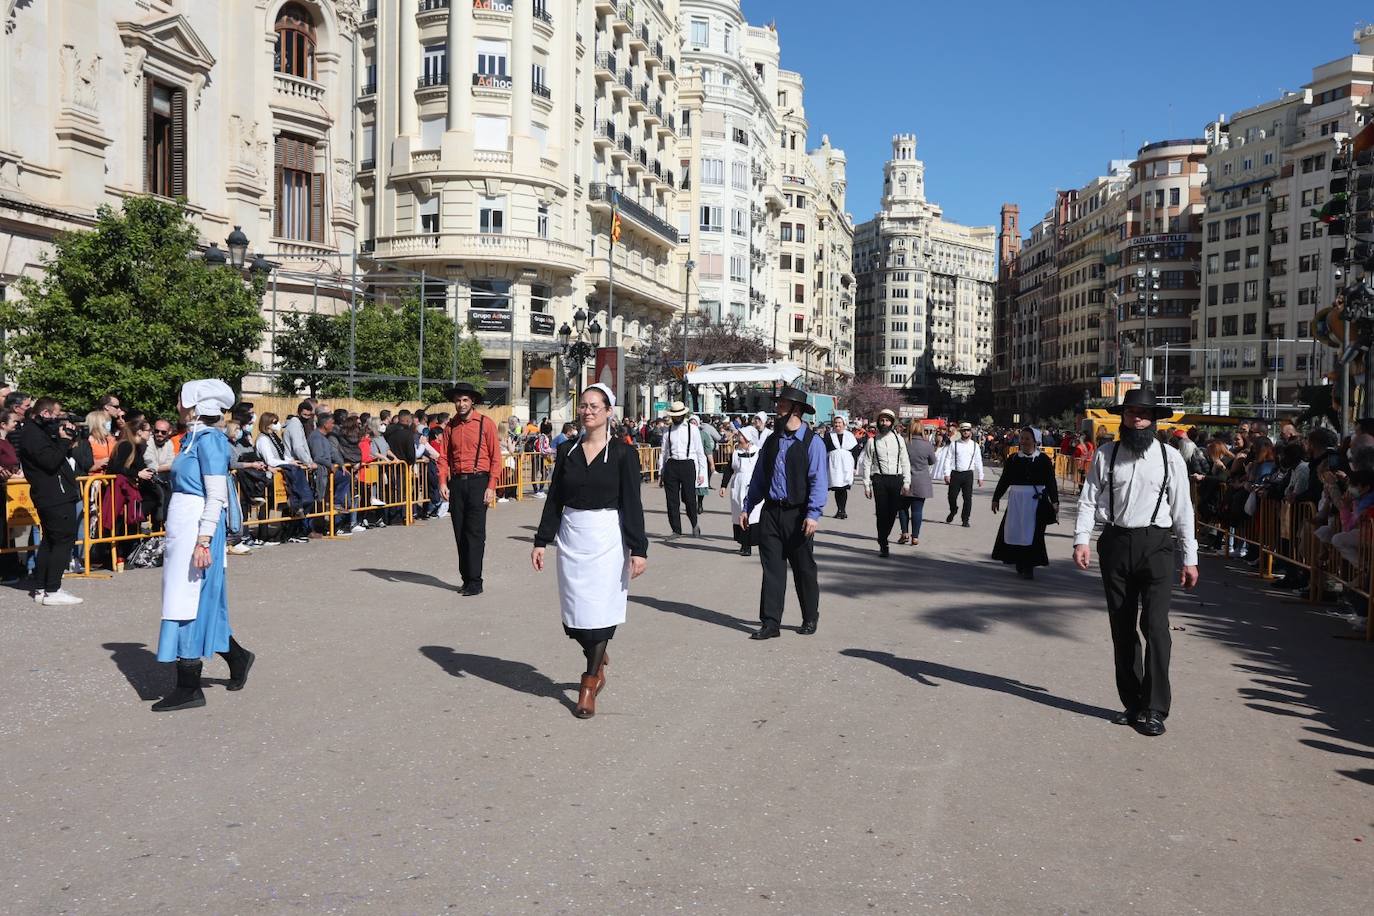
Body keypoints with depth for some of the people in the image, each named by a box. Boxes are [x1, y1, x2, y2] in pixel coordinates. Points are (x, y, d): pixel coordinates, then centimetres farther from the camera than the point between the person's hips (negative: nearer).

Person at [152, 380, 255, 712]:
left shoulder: (209, 439, -13)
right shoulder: (194, 438, 14)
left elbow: (216, 496, -18)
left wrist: (203, 541, -22)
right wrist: (174, 540, 22)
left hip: (196, 529, -9)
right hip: (183, 528, 9)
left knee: (187, 602, -3)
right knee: (197, 603, 15)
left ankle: (188, 689, 5)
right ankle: (237, 658, 30)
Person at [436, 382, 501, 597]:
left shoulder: (486, 424, -2)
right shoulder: (451, 426, 11)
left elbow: (496, 457, -3)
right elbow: (443, 456, 12)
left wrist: (491, 487, -10)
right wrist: (443, 482, -1)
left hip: (478, 482, -4)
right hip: (456, 483, 5)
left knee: (475, 532, -7)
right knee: (460, 533, 7)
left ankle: (475, 582, -5)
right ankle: (465, 577, 17)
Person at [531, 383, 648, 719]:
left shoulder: (623, 453, -4)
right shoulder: (567, 450, 6)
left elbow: (632, 503, -6)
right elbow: (554, 498, 9)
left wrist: (638, 549, -11)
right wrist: (541, 541, 5)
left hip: (607, 538, -4)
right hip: (571, 536, 4)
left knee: (599, 610, -4)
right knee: (574, 611, 5)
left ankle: (589, 684, 9)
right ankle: (597, 663, 33)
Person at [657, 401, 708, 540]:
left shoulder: (692, 430, 4)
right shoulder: (667, 431, 8)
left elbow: (700, 452, 6)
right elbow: (663, 453, 11)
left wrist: (702, 472, 2)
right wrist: (660, 473, 9)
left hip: (688, 465, -2)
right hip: (671, 465, 2)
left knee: (689, 498, -3)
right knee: (672, 500, 2)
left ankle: (695, 525, 23)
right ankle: (676, 530, 12)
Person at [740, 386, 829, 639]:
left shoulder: (812, 442, -6)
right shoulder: (771, 440, 12)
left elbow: (819, 481, -13)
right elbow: (758, 478, 17)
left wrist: (813, 514, -22)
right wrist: (747, 508, 13)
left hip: (798, 515, -4)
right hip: (771, 513, 4)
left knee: (804, 569, 8)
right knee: (771, 568, 2)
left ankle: (810, 619, 24)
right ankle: (770, 623, 5)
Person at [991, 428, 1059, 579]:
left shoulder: (1043, 459, 1)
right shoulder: (1013, 459, 6)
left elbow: (1051, 481, 2)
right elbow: (1004, 480, 12)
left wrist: (1054, 501, -3)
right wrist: (996, 498, 12)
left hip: (1036, 501, -2)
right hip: (1016, 499, 2)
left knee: (1032, 533, -3)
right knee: (1014, 531, 4)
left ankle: (1029, 567, 2)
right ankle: (1020, 565, 18)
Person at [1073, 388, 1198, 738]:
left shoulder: (1170, 457, 4)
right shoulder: (1106, 455, 6)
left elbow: (1182, 509, 4)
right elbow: (1088, 500, 3)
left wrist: (1190, 558, 3)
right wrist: (1081, 539, -11)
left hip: (1155, 545, -2)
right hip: (1115, 544, 2)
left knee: (1155, 624, -12)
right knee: (1122, 627, 9)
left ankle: (1154, 709, -2)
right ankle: (1132, 703, 21)